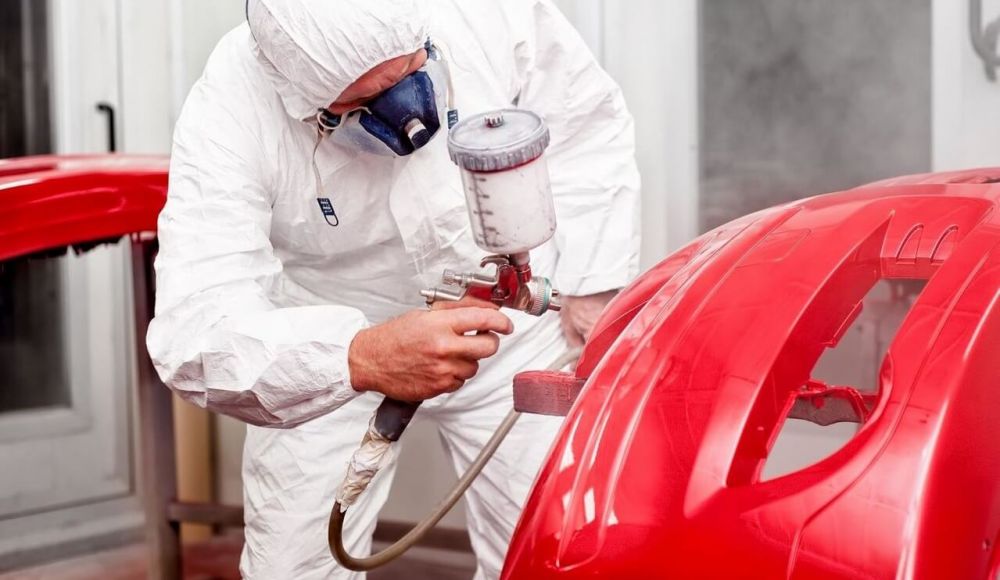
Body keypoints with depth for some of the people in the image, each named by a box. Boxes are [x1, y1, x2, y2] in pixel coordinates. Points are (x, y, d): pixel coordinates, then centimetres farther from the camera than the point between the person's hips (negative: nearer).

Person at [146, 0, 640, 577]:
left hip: (508, 324, 1)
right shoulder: (229, 114, -29)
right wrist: (362, 358, -53)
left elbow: (588, 125, -6)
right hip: (323, 344, -1)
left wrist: (590, 293, -6)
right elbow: (195, 330, -37)